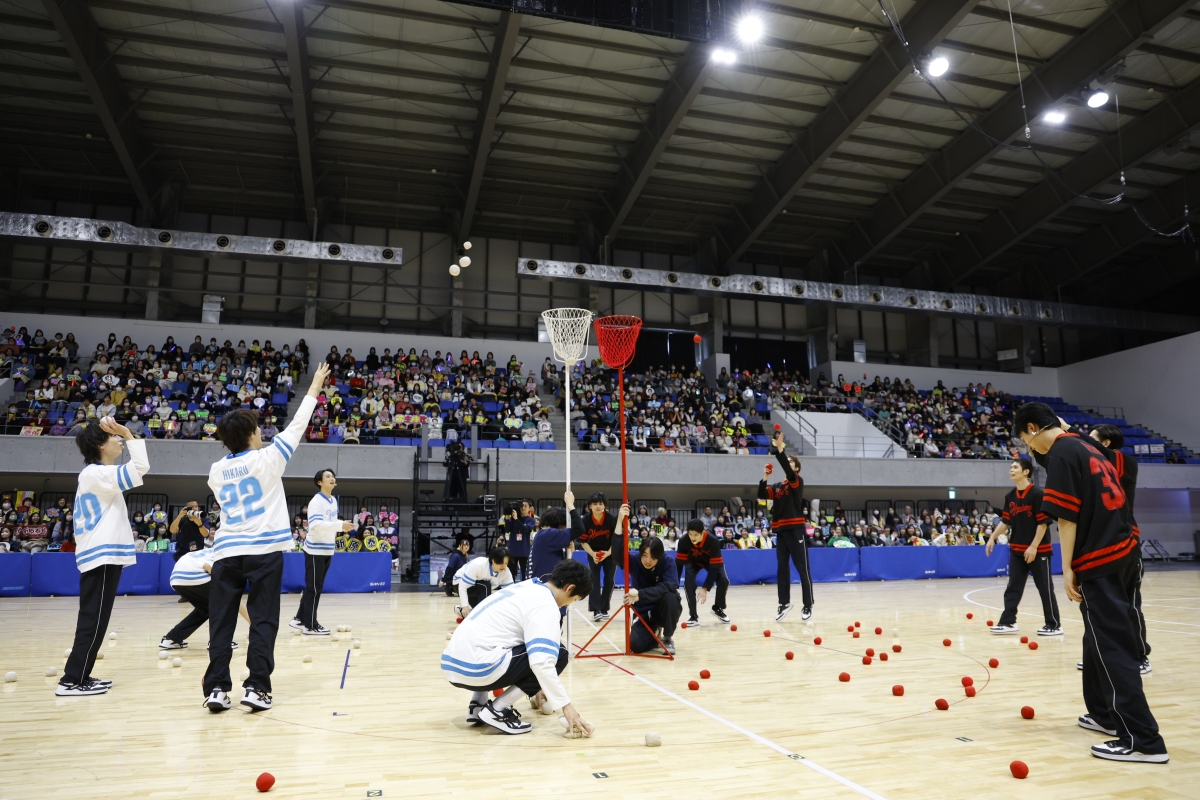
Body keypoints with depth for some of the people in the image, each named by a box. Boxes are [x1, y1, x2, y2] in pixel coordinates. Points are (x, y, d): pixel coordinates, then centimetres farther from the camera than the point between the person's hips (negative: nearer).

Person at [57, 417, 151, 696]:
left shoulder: (95, 475, 19)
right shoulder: (96, 473, -11)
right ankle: (71, 681, -4)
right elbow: (140, 468, -24)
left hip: (100, 555, 10)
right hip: (102, 556, -10)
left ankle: (79, 676, 17)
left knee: (94, 620, 12)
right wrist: (128, 434, -20)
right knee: (93, 621, -7)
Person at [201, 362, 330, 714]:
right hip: (264, 550, -4)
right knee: (263, 621, 1)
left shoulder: (217, 471, 8)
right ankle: (256, 687, 0)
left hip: (226, 552, 4)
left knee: (221, 623, 7)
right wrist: (315, 388, 11)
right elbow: (296, 426, 2)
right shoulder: (267, 459, -5)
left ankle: (216, 688, 5)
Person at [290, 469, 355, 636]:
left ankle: (300, 619, 26)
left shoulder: (333, 500, 11)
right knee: (313, 588, -2)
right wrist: (340, 525, -34)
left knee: (315, 587, 15)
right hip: (315, 550, -9)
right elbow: (316, 524, -30)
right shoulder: (316, 501, -17)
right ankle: (310, 626, 6)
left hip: (327, 550, 9)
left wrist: (342, 526, 5)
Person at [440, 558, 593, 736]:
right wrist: (566, 706, -14)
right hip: (476, 669, -9)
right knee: (558, 654, 0)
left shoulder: (525, 589, 20)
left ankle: (478, 704, 19)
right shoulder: (544, 604, -8)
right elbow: (541, 661, -21)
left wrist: (536, 686, 41)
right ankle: (497, 710, -4)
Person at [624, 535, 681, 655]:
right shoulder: (634, 562, -12)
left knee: (670, 597, -35)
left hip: (664, 610, -2)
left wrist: (640, 595, -46)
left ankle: (668, 639, -10)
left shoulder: (668, 562, -18)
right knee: (636, 645, -22)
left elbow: (668, 587, -34)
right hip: (643, 613, 2)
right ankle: (655, 634, 16)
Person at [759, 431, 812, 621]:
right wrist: (764, 478, -9)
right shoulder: (777, 487, 15)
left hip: (796, 530, -6)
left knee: (803, 569, -2)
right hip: (781, 531, 6)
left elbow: (787, 470, -19)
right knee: (782, 569, 8)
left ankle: (808, 606, 5)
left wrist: (780, 449, -26)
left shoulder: (797, 482, -1)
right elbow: (762, 495, 3)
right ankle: (784, 603, 16)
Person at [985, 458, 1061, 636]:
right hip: (1017, 549, 7)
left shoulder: (1037, 494, -14)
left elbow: (1043, 523, -15)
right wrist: (992, 537, 5)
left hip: (1038, 550, -6)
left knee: (1045, 588, 3)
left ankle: (1054, 625, 13)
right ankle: (1008, 622, 8)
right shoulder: (1010, 497, 6)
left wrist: (1033, 547, -19)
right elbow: (1005, 522, 13)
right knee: (1013, 587, 5)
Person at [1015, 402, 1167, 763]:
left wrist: (1067, 568, -14)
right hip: (1119, 551, 9)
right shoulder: (1087, 447, 15)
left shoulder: (1061, 454, -12)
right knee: (1100, 640, 19)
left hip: (1097, 560, -9)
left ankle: (1143, 740, -3)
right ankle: (1104, 714, 30)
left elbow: (1067, 516, -17)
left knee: (1113, 647, -5)